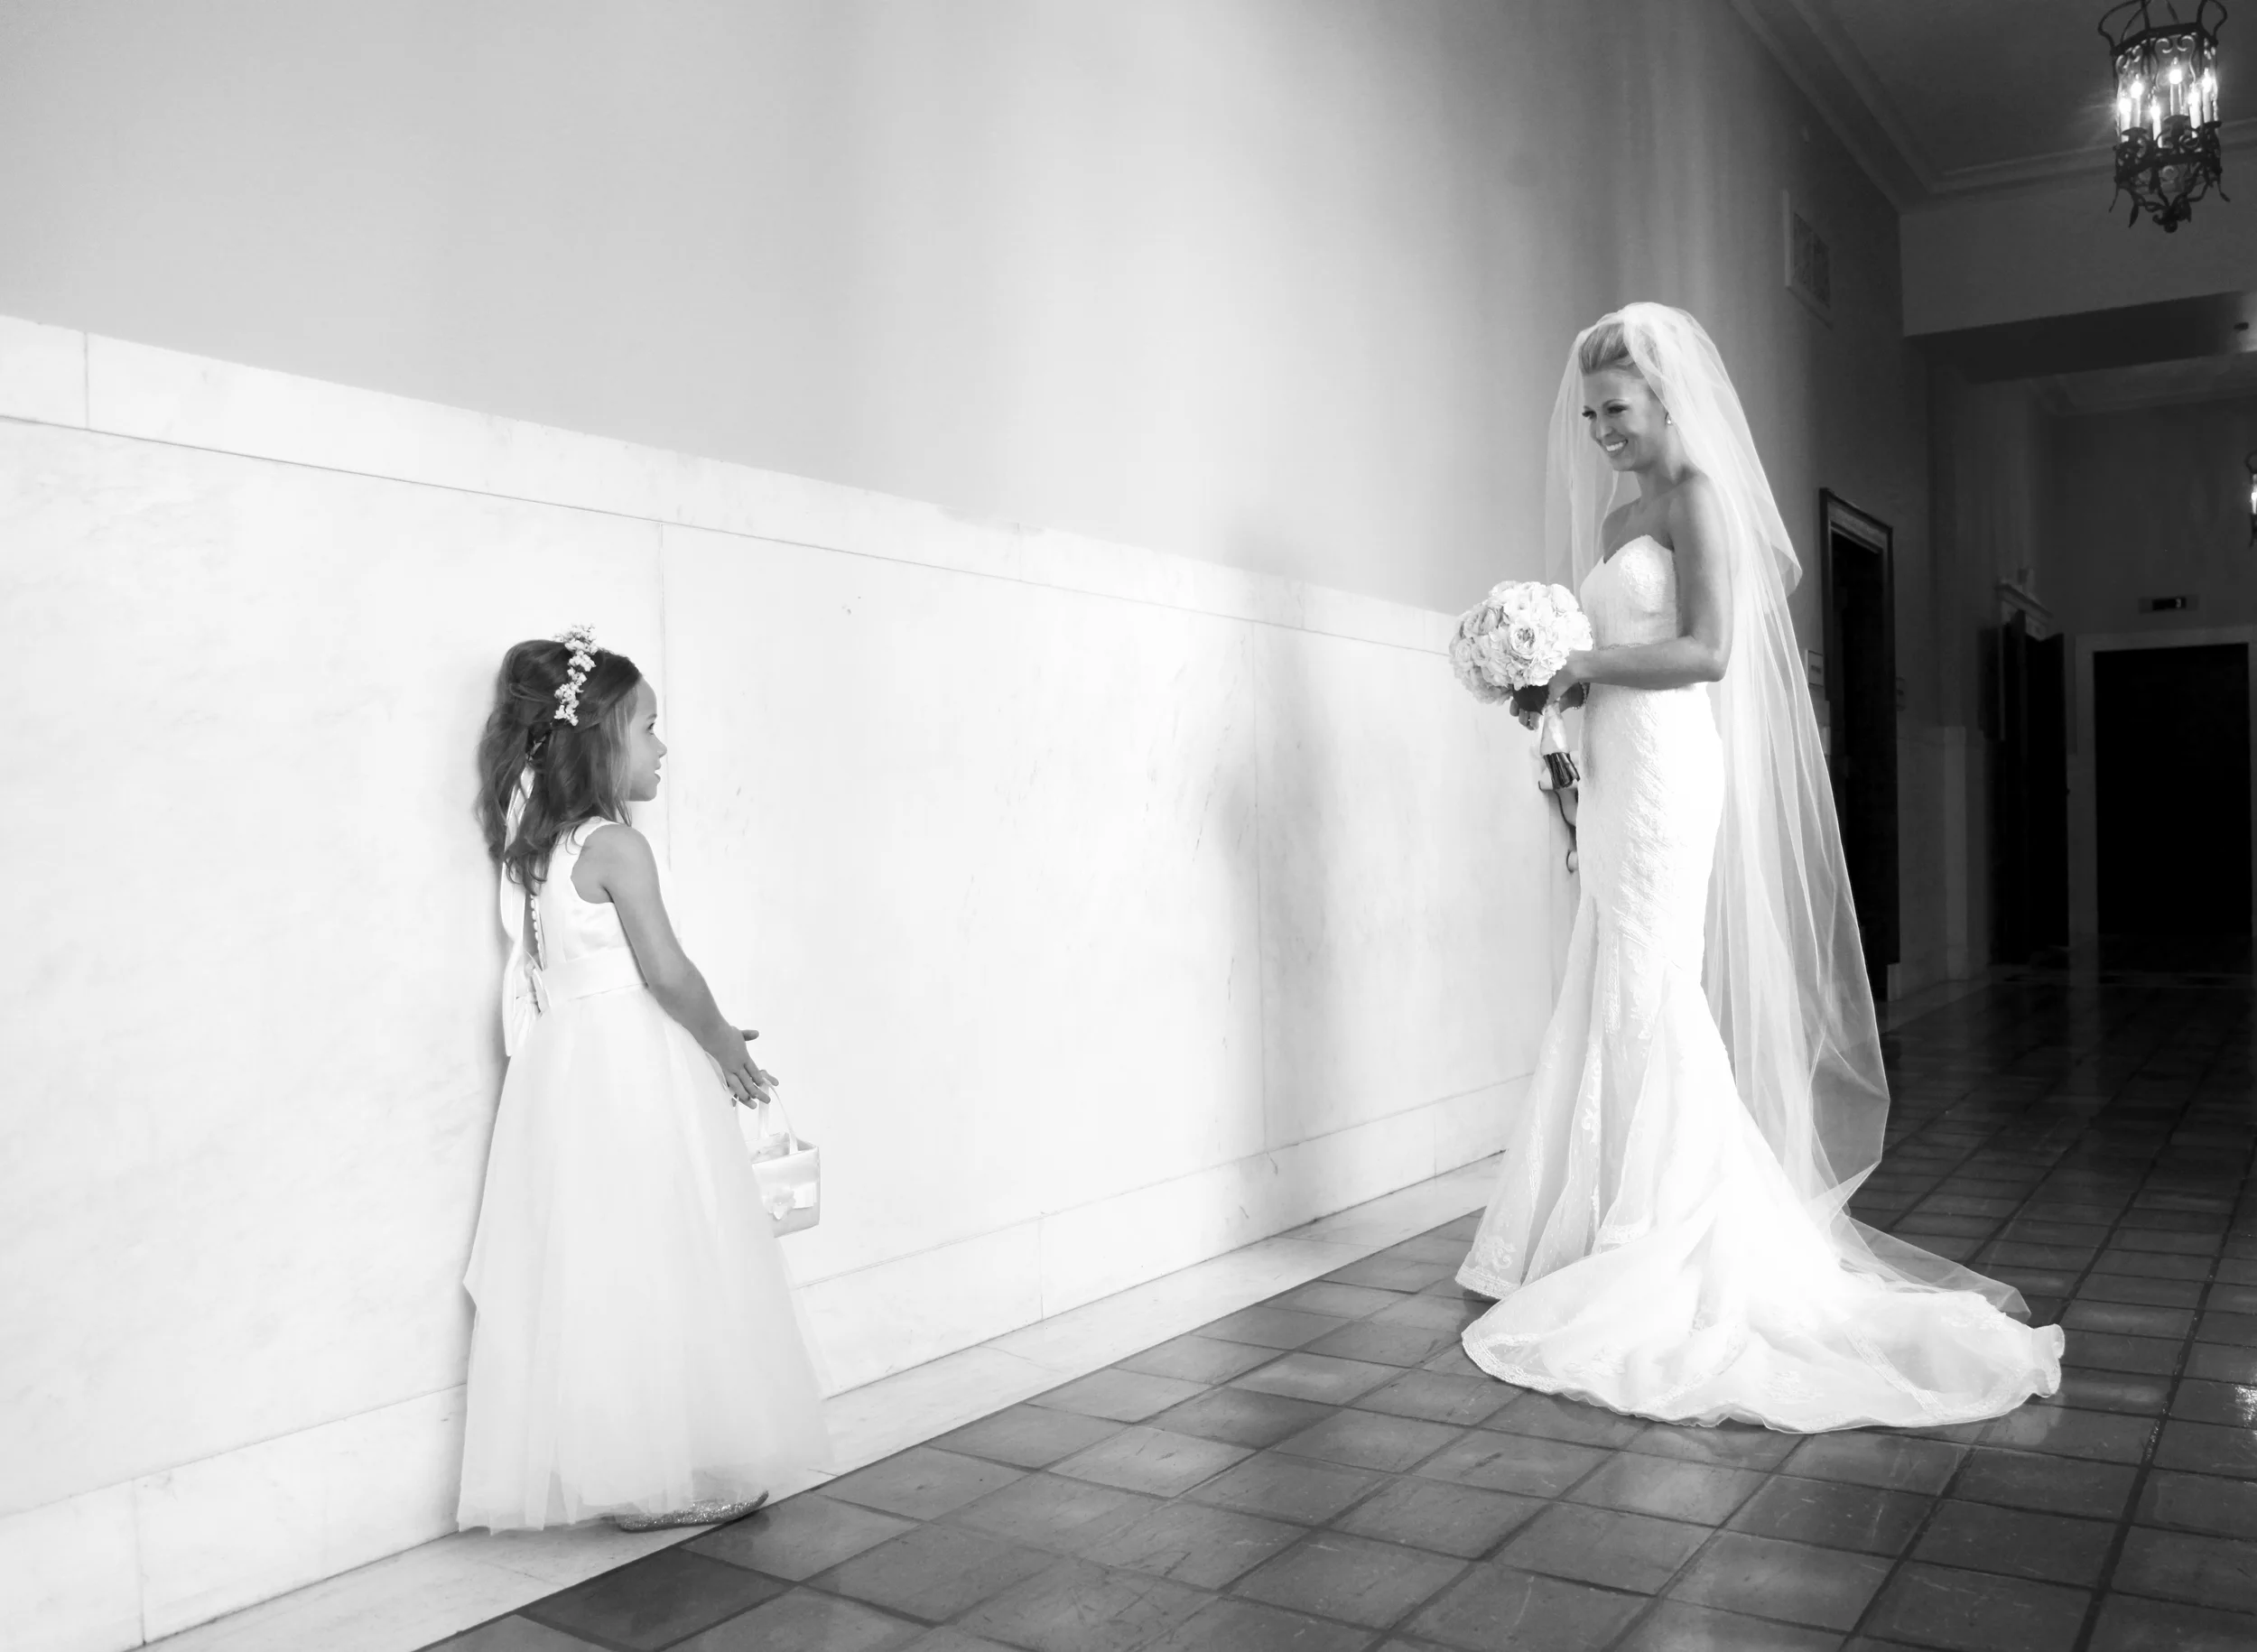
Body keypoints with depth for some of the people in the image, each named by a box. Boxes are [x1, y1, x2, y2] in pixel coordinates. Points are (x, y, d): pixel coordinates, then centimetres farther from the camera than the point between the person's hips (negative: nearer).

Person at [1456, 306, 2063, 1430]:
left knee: (1651, 998, -8)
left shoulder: (1697, 496, -5)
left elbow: (1706, 651, -15)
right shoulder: (1616, 518, 19)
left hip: (1670, 769, -8)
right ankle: (1626, 1231, 15)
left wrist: (1588, 663, -10)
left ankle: (1679, 1245, -1)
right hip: (1617, 777, 8)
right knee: (1611, 1006, 8)